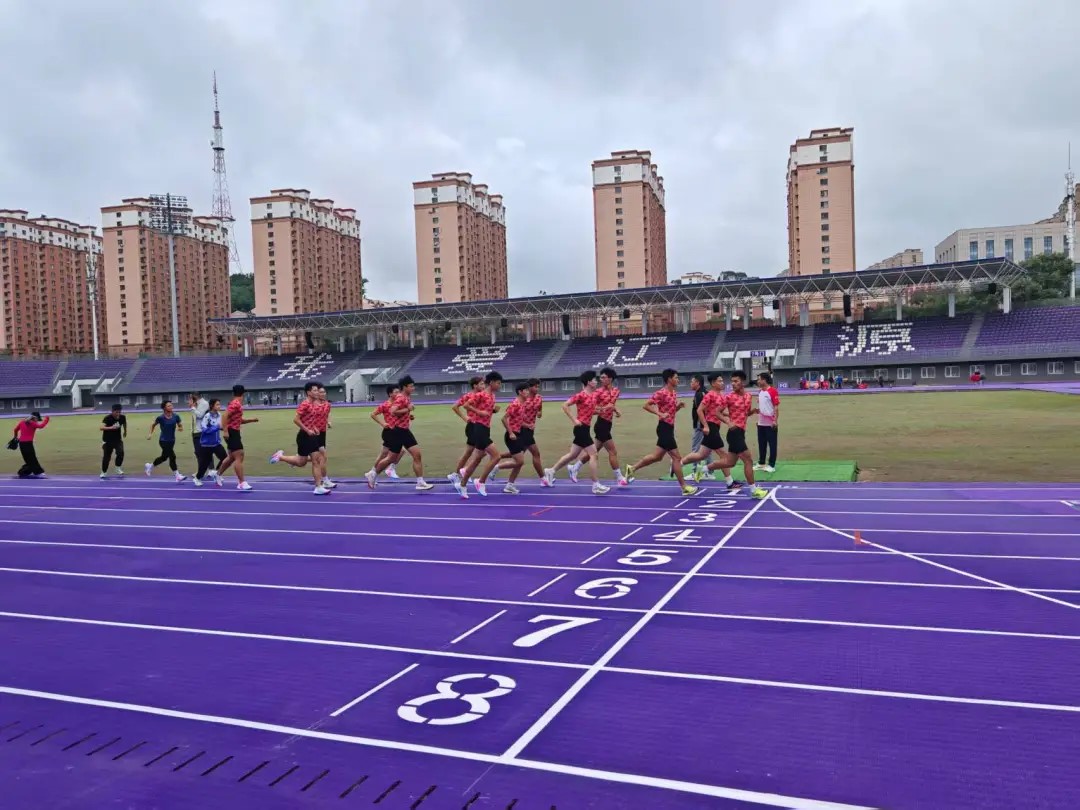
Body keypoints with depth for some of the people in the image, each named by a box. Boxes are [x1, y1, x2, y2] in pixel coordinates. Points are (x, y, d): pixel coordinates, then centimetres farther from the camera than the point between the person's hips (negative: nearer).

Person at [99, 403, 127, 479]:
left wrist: (125, 432, 29)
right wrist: (111, 428, -56)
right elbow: (101, 427, -40)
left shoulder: (122, 417, -12)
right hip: (107, 440, -2)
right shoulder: (107, 418, -25)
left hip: (118, 439, 2)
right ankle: (104, 472, 25)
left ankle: (118, 468, 1)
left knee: (120, 453, -21)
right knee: (106, 456, 4)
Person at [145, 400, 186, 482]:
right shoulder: (160, 417, -12)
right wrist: (150, 434, 1)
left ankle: (150, 466, 46)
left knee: (164, 457, 19)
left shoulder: (176, 416, -5)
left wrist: (180, 428, -19)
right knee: (172, 456, -15)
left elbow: (180, 425, 3)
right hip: (164, 441, -6)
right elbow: (153, 424, 6)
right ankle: (177, 476, -9)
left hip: (172, 440, 6)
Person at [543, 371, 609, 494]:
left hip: (584, 428, 9)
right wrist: (574, 420, -16)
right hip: (581, 428, -9)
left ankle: (551, 471, 28)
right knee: (593, 455, -9)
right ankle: (596, 485, -5)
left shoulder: (594, 394, 10)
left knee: (573, 455, 15)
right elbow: (565, 406, -14)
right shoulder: (581, 395, -14)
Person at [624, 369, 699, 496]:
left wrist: (679, 406, 3)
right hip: (664, 428, -10)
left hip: (669, 428, 10)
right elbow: (647, 405, -16)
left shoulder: (674, 393, 12)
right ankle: (684, 487, 1)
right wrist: (659, 414, -26)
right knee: (676, 457, -5)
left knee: (656, 456, 15)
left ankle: (632, 468, 27)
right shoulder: (662, 393, -16)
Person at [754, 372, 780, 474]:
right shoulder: (760, 392, 10)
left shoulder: (773, 391, -13)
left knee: (772, 444, 1)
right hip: (761, 423, 8)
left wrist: (775, 420, -18)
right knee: (761, 444, 13)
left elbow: (776, 407, -14)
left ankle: (771, 465, 5)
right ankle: (761, 463, 22)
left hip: (771, 423, -7)